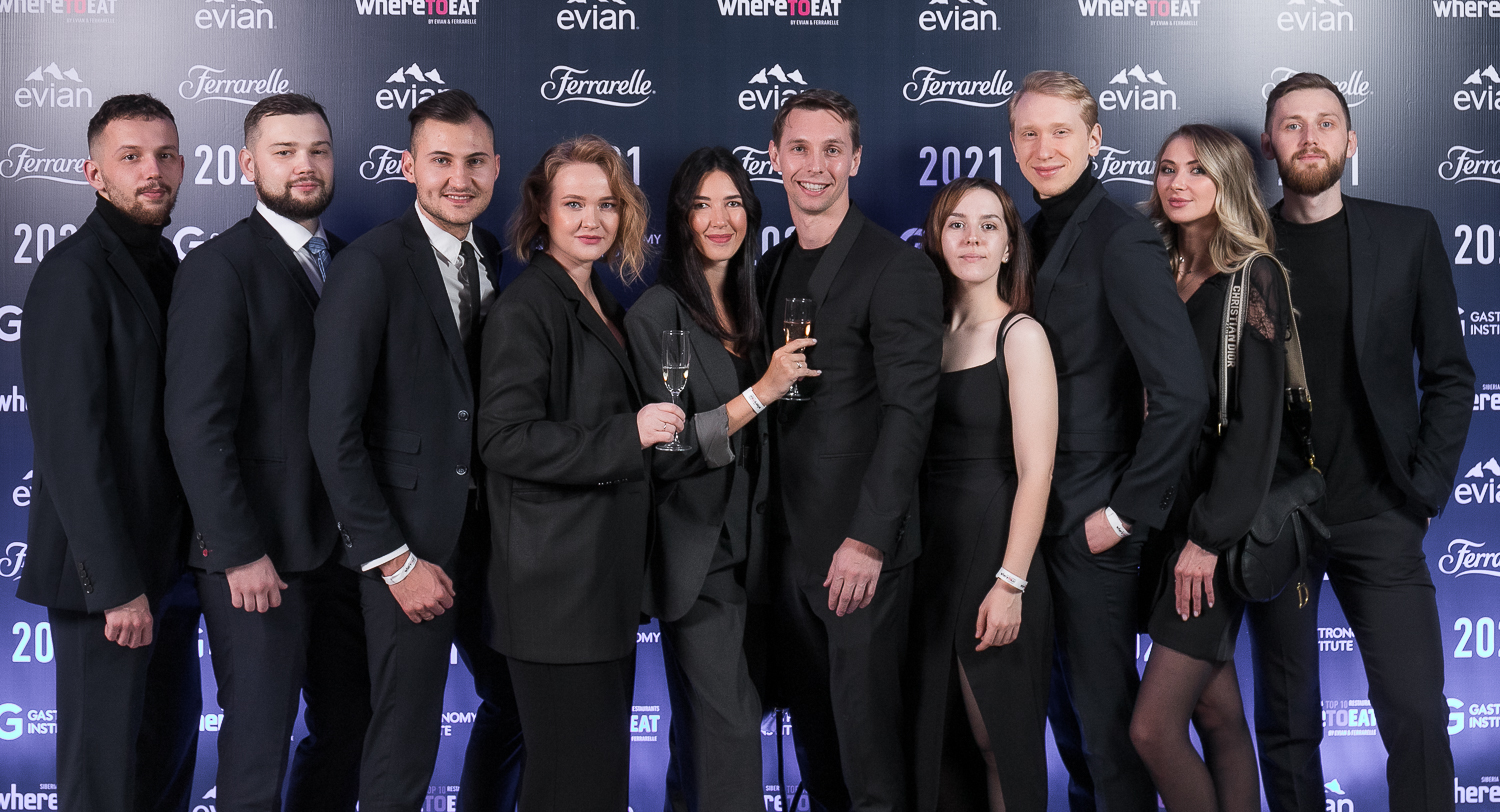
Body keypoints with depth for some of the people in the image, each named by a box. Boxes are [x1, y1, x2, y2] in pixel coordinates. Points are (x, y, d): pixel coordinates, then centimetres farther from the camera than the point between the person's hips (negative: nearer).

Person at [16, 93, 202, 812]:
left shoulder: (168, 266, 12)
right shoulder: (74, 272, -13)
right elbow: (71, 441, -18)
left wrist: (200, 541, 6)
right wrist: (118, 585, -20)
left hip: (171, 559, 8)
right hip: (105, 570, -8)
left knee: (173, 740, 15)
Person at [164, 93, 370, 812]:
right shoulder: (218, 268, -9)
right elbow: (197, 425, -14)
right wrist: (241, 554, -16)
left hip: (340, 547, 6)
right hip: (258, 556, -6)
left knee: (347, 732, 14)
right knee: (258, 752, 3)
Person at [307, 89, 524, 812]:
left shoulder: (495, 260, 7)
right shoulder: (371, 265, -13)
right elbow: (334, 431, -15)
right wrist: (394, 560, -15)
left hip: (488, 531, 7)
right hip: (414, 539, -6)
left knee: (514, 706, 17)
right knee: (406, 742, 3)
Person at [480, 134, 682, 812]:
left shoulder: (605, 306, 16)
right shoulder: (527, 306, -11)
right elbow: (505, 439, -19)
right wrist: (628, 436, -23)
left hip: (608, 572, 9)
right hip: (556, 581, -9)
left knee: (606, 753, 14)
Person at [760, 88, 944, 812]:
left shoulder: (898, 270, -9)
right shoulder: (772, 269, 13)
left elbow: (909, 412, -15)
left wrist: (867, 540, -20)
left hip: (860, 548, -7)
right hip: (787, 541, 7)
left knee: (865, 720, 0)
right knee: (809, 718, 15)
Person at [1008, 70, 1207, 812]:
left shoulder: (1119, 237, -15)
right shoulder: (1033, 234, 9)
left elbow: (1181, 394, -21)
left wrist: (1125, 511, -17)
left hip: (1093, 520, -8)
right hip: (1040, 509, 8)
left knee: (1104, 703, 5)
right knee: (1062, 694, 20)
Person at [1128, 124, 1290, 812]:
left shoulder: (1252, 278, -7)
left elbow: (1255, 418, -12)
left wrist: (1210, 534, -16)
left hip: (1218, 520, -6)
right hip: (1162, 512, 6)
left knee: (1153, 727, -9)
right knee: (1217, 711, 12)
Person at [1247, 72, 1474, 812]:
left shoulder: (1408, 235, 5)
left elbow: (1449, 376, 5)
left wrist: (1426, 490, -3)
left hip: (1377, 516, 0)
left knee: (1417, 714, -7)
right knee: (1286, 722, 7)